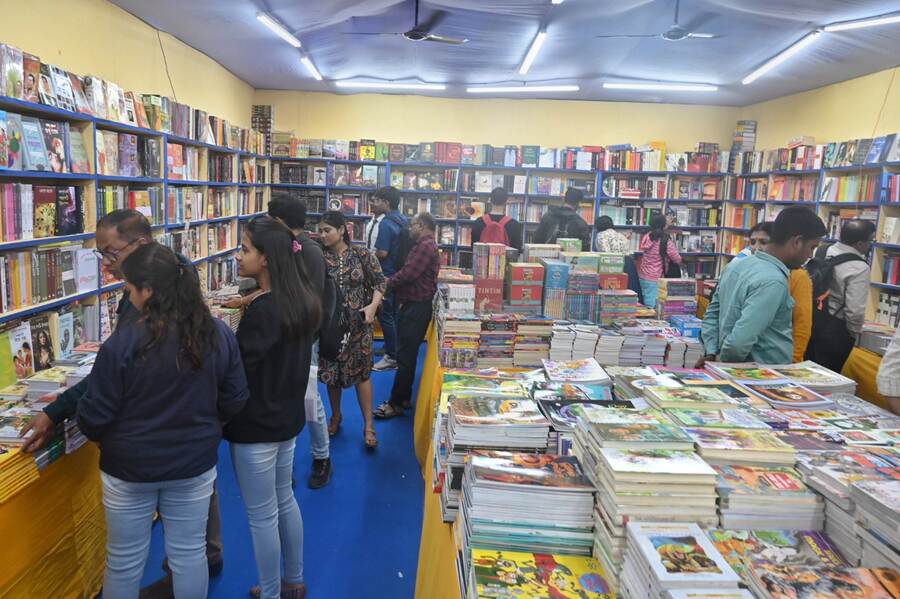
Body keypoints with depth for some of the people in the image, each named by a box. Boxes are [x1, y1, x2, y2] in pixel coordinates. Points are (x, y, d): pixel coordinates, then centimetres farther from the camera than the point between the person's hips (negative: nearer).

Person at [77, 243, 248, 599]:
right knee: (190, 553, 17)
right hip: (194, 463, 3)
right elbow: (235, 399, 0)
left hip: (130, 466, -3)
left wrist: (99, 436, 11)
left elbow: (95, 416, -12)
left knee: (124, 560, 17)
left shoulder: (122, 342, -21)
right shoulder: (218, 333, -9)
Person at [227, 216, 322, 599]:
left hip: (256, 426, -9)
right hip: (287, 418, 9)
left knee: (262, 517, 8)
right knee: (284, 501, 22)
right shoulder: (301, 301, 2)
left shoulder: (262, 311, -24)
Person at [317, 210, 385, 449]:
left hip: (358, 324, -2)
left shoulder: (362, 255, -6)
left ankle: (368, 425, 13)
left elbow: (380, 282, -2)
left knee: (361, 371, 2)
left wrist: (373, 306, -15)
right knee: (331, 372, 12)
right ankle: (336, 416, 34)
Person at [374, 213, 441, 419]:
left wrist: (386, 283, -8)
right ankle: (404, 398, 25)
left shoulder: (425, 246, -16)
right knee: (407, 354, 16)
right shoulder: (424, 245, 19)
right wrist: (392, 283, 2)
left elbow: (407, 274, -22)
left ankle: (396, 404, 0)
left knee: (405, 356, -6)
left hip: (416, 307, -11)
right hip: (414, 305, 11)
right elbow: (409, 273, 16)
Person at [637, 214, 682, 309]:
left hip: (642, 276, 7)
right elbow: (678, 260, -7)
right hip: (655, 279, -7)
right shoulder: (666, 241, -15)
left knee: (646, 305, 14)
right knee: (653, 307, -2)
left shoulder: (646, 237, 2)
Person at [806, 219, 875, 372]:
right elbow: (855, 310, -20)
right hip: (835, 330, -6)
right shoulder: (859, 267, -17)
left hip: (810, 322, 6)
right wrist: (853, 334, -3)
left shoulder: (820, 252, 2)